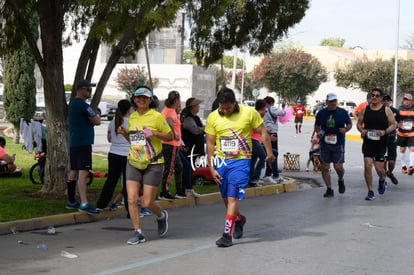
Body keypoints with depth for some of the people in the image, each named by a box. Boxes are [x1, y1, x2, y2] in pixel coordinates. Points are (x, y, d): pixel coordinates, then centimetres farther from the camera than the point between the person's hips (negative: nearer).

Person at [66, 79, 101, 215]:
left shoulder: (72, 104, 17)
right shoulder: (83, 105, -14)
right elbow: (97, 122, -12)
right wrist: (96, 116, 7)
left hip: (74, 142, 10)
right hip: (83, 142, -10)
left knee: (73, 171, 15)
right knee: (83, 172, -16)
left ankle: (71, 201, 22)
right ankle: (84, 203, -23)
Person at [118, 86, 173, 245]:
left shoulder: (156, 116, -6)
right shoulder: (132, 117, 10)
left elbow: (170, 136, -2)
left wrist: (154, 133, -17)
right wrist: (124, 133, 3)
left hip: (153, 164, -4)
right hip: (133, 163, 5)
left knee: (147, 203, -3)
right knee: (131, 199, -7)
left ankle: (161, 216, 31)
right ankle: (138, 233, 5)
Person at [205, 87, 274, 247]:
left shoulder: (249, 113, -6)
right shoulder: (213, 117, 0)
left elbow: (263, 132, 3)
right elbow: (210, 143, 3)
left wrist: (269, 153, -3)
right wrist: (211, 168, 0)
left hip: (240, 161, -3)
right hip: (221, 161, 4)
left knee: (232, 198, -11)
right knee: (226, 198, 13)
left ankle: (227, 235, -8)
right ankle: (239, 219, 42)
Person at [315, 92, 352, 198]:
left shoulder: (342, 112, 1)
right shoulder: (321, 113, 5)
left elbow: (349, 124, 11)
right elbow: (317, 126, 17)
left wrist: (346, 129, -11)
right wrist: (318, 132, -5)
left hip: (338, 144, -2)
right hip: (325, 144, 2)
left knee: (338, 166, -8)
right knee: (324, 167, 0)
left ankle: (341, 180, 25)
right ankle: (329, 189, 12)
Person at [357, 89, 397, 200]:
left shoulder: (386, 110, 0)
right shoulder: (365, 109, 5)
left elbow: (393, 124, 2)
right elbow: (359, 123, 13)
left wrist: (385, 131, -17)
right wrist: (361, 130, -10)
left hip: (381, 143, -1)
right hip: (368, 142, 1)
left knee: (379, 168, -1)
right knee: (367, 166, -9)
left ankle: (382, 181, 36)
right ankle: (370, 192, 1)